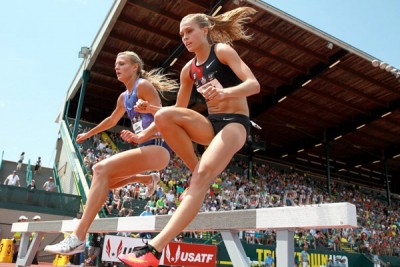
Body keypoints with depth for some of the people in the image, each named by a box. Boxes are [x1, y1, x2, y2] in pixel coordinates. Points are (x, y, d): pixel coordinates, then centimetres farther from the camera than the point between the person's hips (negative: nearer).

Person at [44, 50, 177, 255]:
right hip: (146, 148, 9)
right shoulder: (124, 97, 18)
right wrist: (88, 134, 44)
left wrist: (141, 136, -32)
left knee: (102, 169, -25)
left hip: (157, 147, -9)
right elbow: (111, 120, 36)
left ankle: (78, 238, -29)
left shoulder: (143, 85, -6)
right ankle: (148, 179, 23)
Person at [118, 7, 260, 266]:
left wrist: (225, 92, -37)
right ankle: (199, 171, -10)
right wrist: (151, 107, -3)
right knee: (164, 116, -23)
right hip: (210, 124, 6)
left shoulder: (222, 50, -4)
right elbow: (179, 110, 16)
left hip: (235, 122, -5)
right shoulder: (189, 69, 11)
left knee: (203, 174, -28)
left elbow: (254, 84, -16)